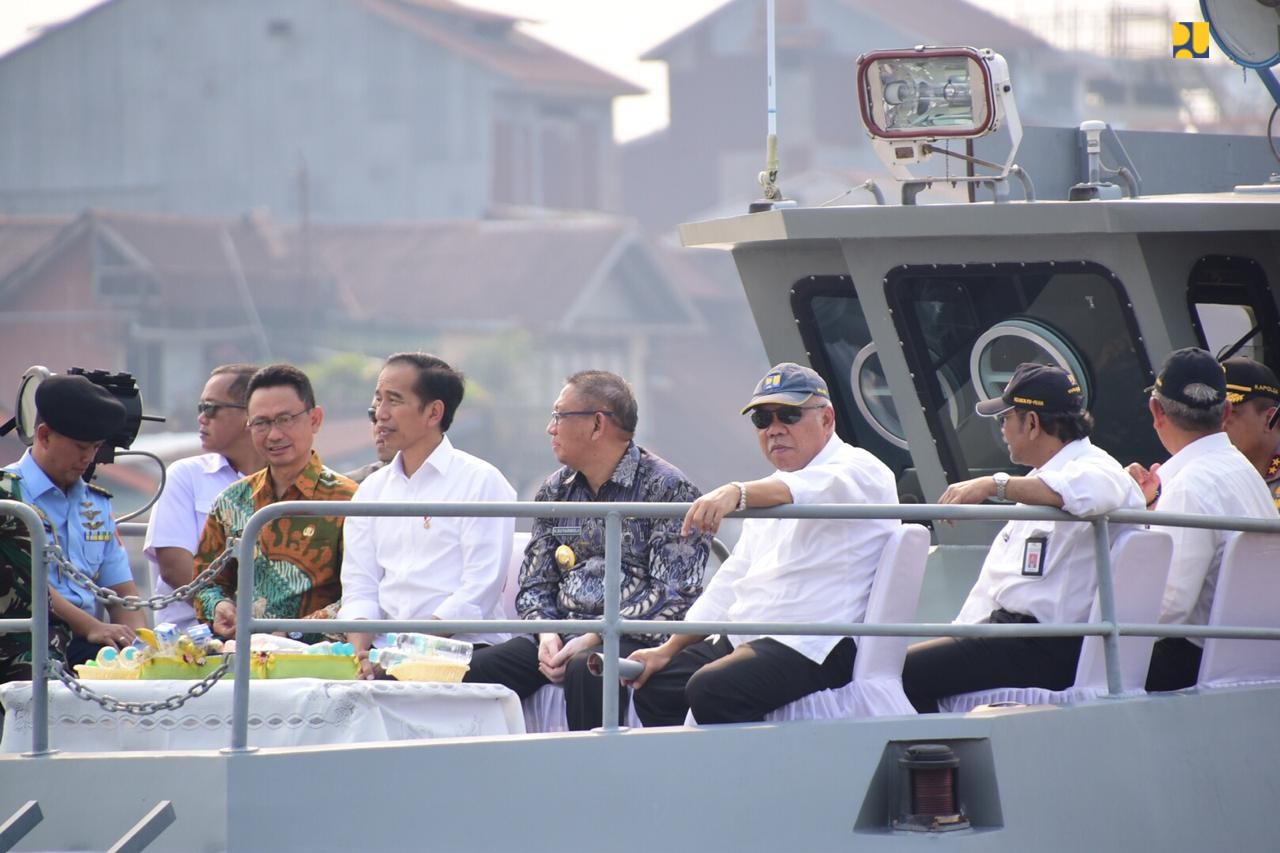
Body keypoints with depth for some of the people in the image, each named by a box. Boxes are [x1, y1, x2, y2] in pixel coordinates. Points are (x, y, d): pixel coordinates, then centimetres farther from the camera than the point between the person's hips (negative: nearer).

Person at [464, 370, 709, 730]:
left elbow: (672, 595, -10)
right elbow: (534, 584, 19)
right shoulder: (557, 490, 18)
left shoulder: (667, 488, -2)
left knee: (585, 671, -39)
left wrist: (595, 638, -18)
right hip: (562, 634, 6)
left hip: (633, 640, -6)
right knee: (477, 671, -21)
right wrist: (547, 635, -3)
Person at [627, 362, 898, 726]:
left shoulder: (859, 472, -6)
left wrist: (738, 493, -48)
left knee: (711, 689, -29)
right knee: (656, 683, 0)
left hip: (814, 648, -10)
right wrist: (669, 650, 17)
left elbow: (816, 488, -30)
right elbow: (732, 580, 26)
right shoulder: (772, 493, 24)